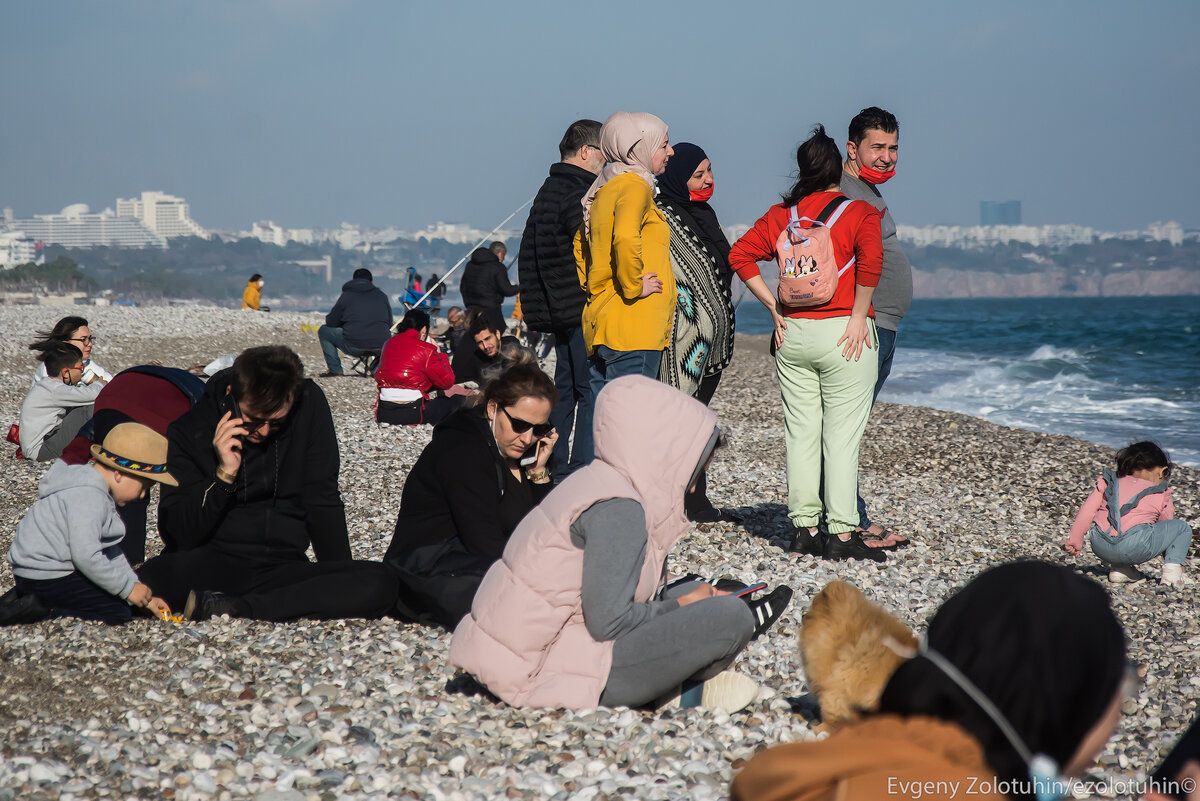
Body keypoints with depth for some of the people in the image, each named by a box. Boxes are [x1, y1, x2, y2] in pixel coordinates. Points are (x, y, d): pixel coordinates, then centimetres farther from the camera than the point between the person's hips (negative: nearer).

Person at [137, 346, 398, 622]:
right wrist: (224, 475, -17)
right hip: (210, 565, -3)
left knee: (380, 584, -27)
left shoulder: (310, 404, 0)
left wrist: (341, 590, 3)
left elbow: (322, 500, 6)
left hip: (283, 569, 3)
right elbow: (175, 535, -7)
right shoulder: (190, 431, -5)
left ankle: (234, 607, -25)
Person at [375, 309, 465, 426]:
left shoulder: (389, 344, 9)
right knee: (457, 399, 11)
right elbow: (447, 381, -1)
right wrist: (439, 354, 12)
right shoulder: (426, 349, -9)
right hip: (413, 414, -7)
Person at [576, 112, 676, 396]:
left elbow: (579, 247, 27)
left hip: (599, 322, 10)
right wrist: (633, 286, -17)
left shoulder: (603, 189, 18)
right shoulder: (635, 186, -10)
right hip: (633, 328, -10)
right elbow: (626, 238, -28)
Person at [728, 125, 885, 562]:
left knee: (800, 433, 10)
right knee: (842, 436, -2)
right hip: (841, 332, -4)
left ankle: (804, 528, 13)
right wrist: (857, 317, -14)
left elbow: (740, 254, 4)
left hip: (793, 331, 4)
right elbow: (870, 262, -22)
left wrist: (775, 308, 6)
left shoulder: (782, 214, 8)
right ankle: (842, 534, -3)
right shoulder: (861, 213, -4)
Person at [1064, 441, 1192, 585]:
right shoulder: (1161, 495, 19)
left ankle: (1118, 569, 23)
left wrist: (1073, 542, 26)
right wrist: (1173, 559, 44)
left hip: (1100, 547, 4)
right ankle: (1173, 570, -2)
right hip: (1135, 546, -3)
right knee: (1182, 527, 16)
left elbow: (1086, 512, 18)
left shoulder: (1109, 484, 24)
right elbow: (1165, 529, 30)